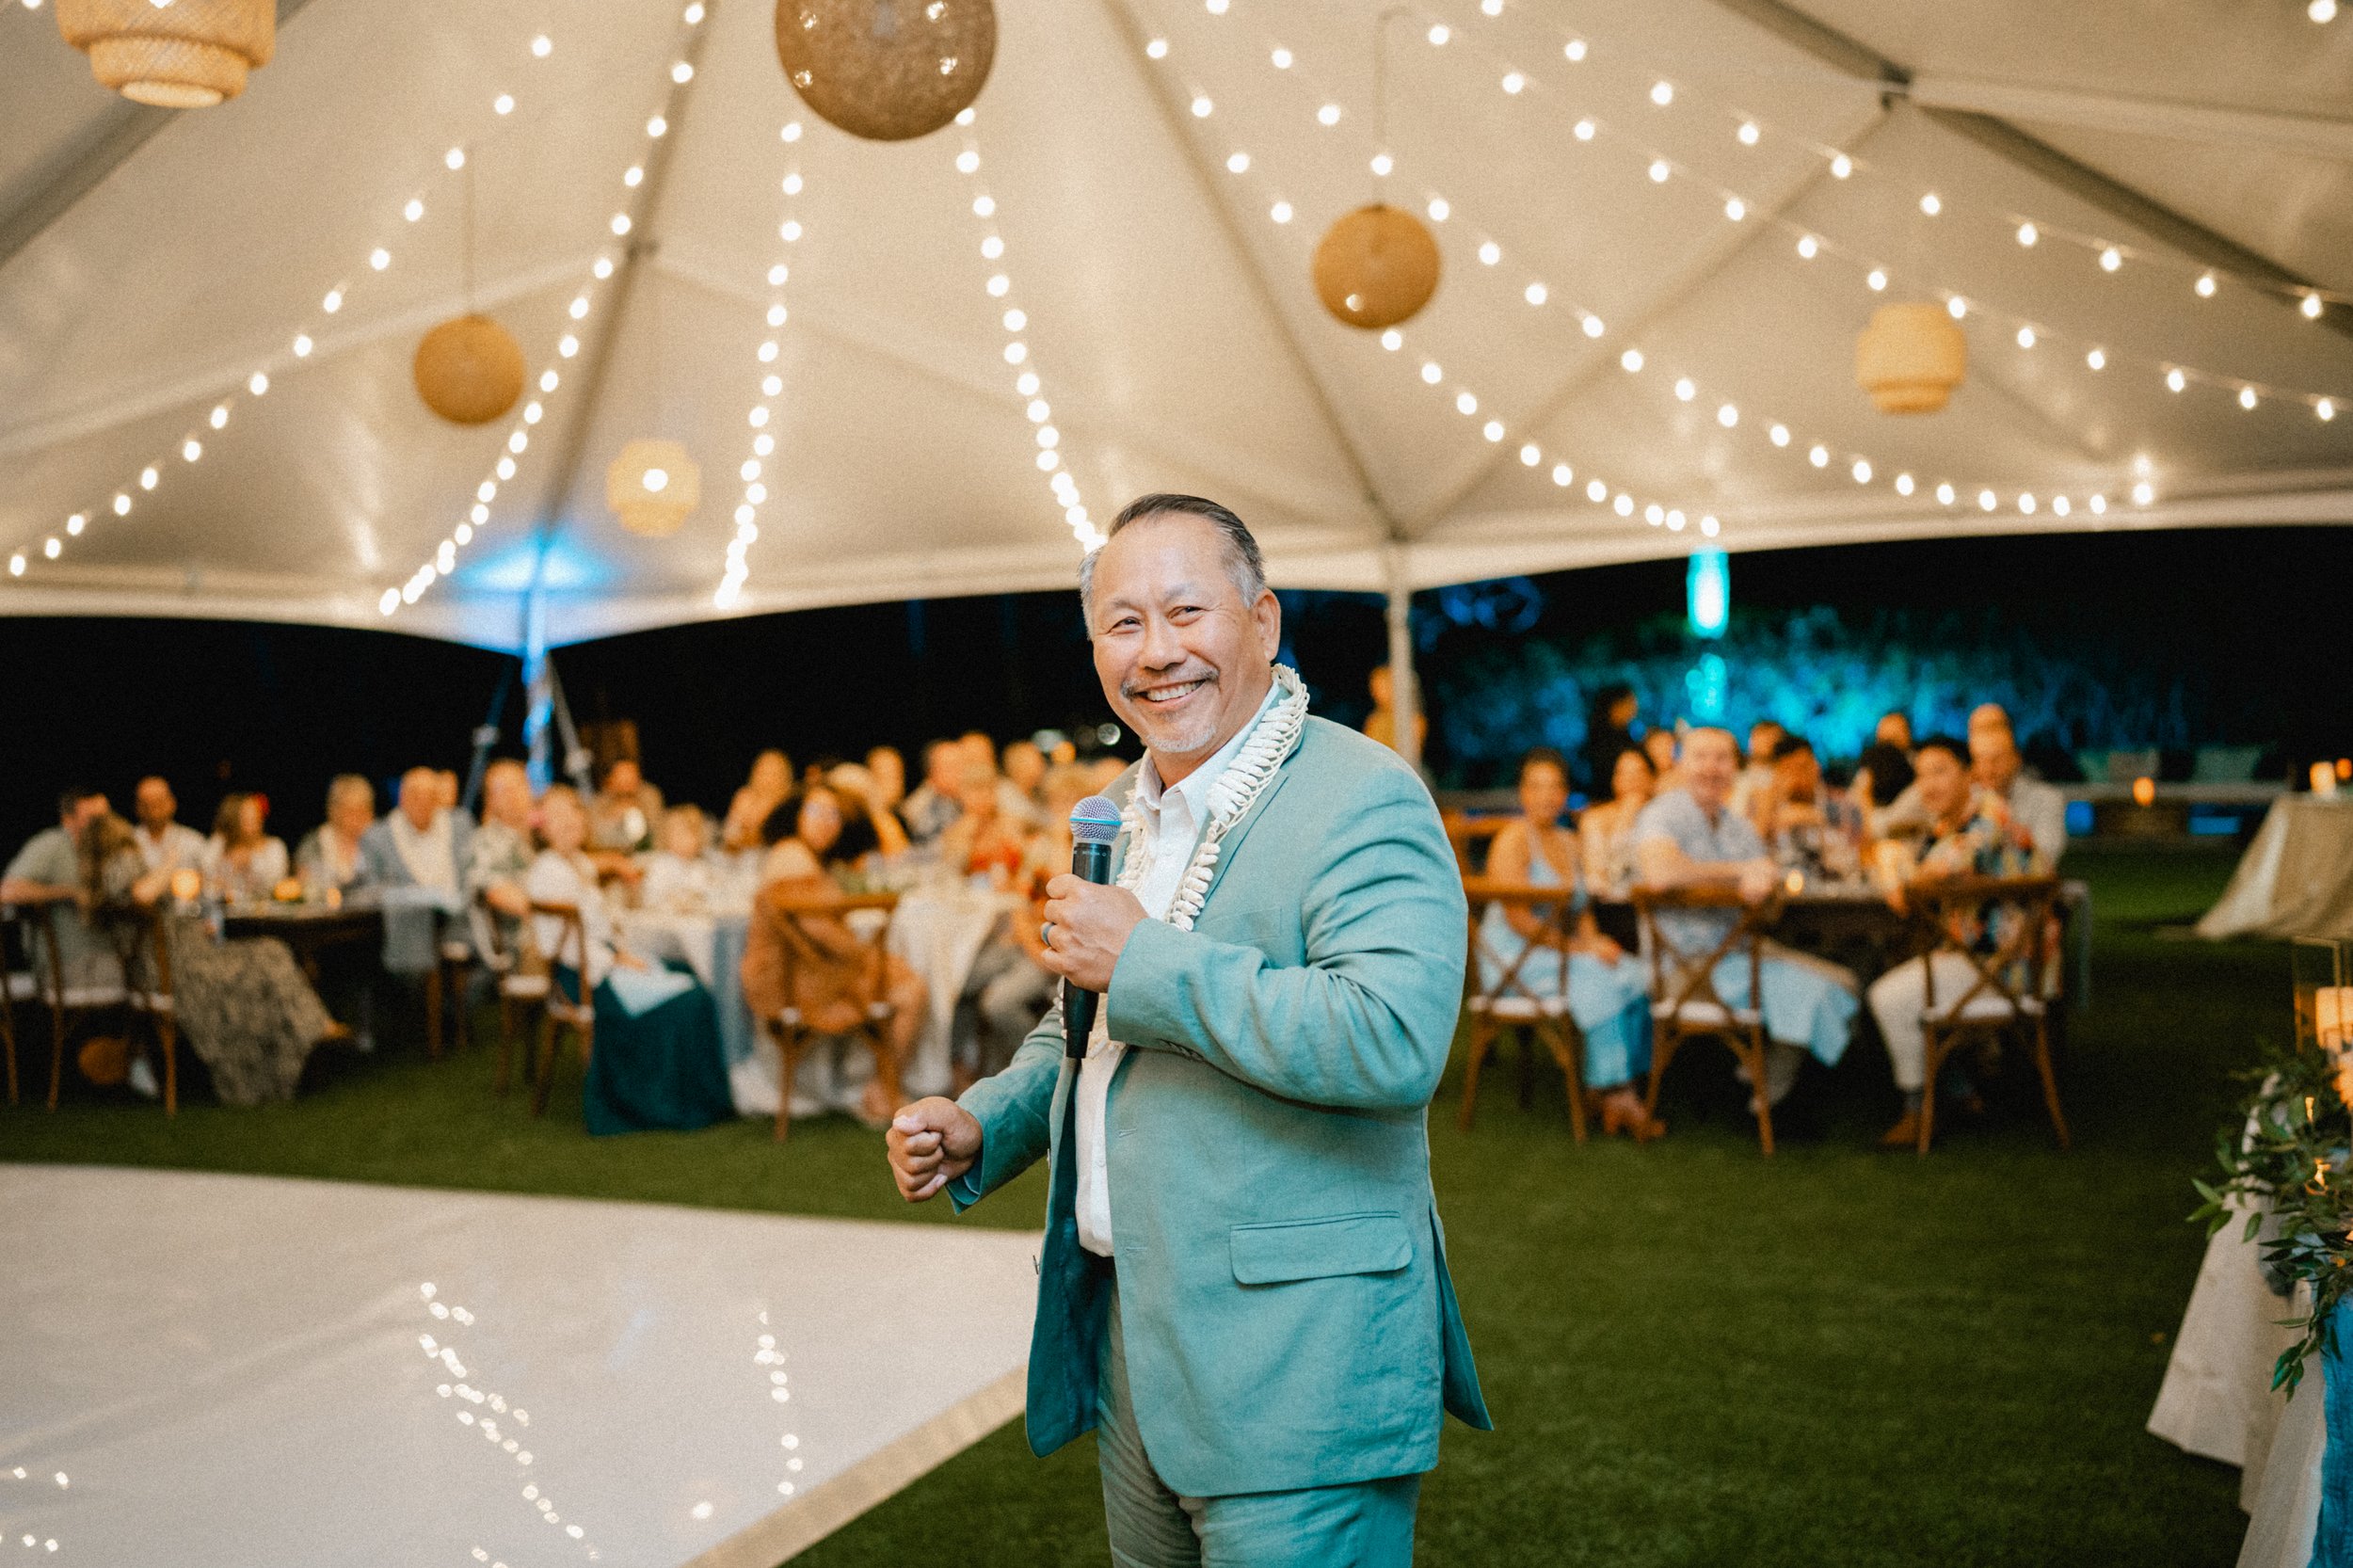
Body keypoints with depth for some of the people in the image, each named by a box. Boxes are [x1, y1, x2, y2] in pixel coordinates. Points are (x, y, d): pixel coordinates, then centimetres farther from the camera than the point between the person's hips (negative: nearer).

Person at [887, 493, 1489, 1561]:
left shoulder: (1366, 802, -15)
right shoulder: (1131, 812, 12)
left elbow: (1394, 1042, -31)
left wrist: (1141, 959, -24)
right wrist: (980, 1126, 7)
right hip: (1131, 1349, 8)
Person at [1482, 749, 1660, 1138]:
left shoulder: (1569, 842, 15)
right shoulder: (1513, 840, -10)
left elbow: (1582, 909, 18)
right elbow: (1519, 920, -17)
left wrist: (1596, 941, -4)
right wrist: (1580, 948, -17)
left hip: (1564, 952, 8)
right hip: (1514, 959, -7)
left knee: (1633, 979, -18)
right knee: (1601, 983, -30)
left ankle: (1620, 1098, -20)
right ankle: (1616, 1096, -23)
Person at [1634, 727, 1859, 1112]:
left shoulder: (1740, 826, 17)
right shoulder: (1662, 816, -8)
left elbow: (1770, 877, 6)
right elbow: (1661, 874, -29)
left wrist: (1762, 880, -21)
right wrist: (1740, 871, -17)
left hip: (1748, 948, 8)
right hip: (1692, 960, -8)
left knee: (1841, 982, -5)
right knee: (1803, 988, -21)